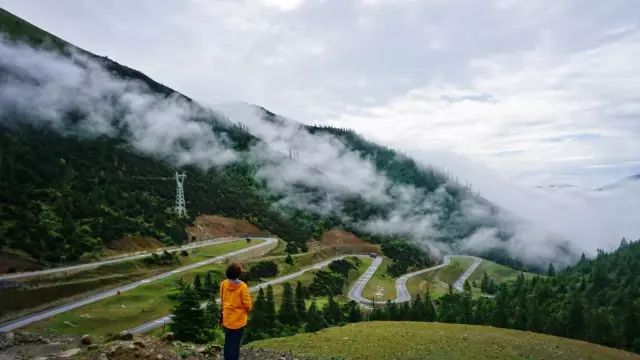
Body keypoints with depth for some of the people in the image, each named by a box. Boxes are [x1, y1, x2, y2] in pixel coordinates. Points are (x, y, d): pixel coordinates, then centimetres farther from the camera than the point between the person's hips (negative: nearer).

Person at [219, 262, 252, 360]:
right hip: (238, 319, -5)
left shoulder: (223, 284, -8)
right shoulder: (242, 286, -22)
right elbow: (247, 304, -15)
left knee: (228, 342, 22)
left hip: (227, 318, 5)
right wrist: (248, 309, 6)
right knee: (235, 343, 9)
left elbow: (222, 300, 4)